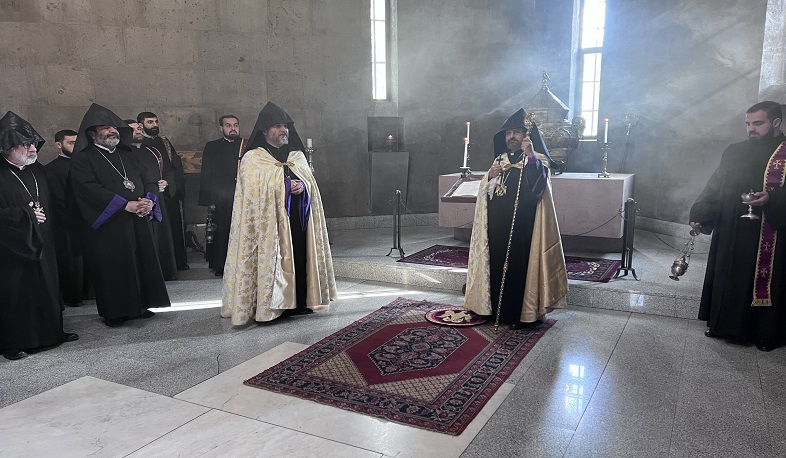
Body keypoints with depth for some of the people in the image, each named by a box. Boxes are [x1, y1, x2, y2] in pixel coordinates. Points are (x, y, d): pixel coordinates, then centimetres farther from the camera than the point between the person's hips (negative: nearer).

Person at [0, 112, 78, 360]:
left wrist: (42, 214, 8)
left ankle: (52, 332, 27)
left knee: (47, 287, 13)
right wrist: (25, 214, -17)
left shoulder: (38, 170, 9)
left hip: (42, 245, 7)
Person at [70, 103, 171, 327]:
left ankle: (140, 305, 20)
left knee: (141, 263, 8)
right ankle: (114, 312, 11)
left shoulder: (128, 155, 18)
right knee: (113, 268, -1)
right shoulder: (83, 160, -2)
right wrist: (126, 205, -21)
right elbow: (90, 189, -16)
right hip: (107, 225, -6)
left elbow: (149, 179, 12)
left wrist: (149, 200, -10)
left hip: (138, 222, 6)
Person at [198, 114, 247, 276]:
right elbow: (205, 176, 7)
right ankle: (221, 267, 11)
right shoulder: (212, 147, 11)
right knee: (221, 233, 0)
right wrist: (208, 200, -2)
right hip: (220, 200, 0)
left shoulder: (248, 146, 10)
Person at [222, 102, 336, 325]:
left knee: (298, 257, 3)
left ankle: (299, 301, 14)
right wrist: (285, 187, -13)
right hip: (268, 220, -5)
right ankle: (266, 305, 0)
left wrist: (303, 187, -9)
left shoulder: (297, 156, 17)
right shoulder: (252, 158, 0)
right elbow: (252, 192, -8)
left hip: (297, 219, 5)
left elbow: (311, 183, 14)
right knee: (270, 259, -7)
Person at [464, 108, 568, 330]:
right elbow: (485, 192, 13)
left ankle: (527, 314, 3)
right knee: (498, 264, 8)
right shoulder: (500, 160, 17)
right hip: (498, 227, 6)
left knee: (522, 265, -6)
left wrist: (530, 155, -34)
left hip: (524, 227, -5)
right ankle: (499, 309, 20)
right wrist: (490, 176, -7)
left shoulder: (537, 160, -1)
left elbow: (538, 183, -22)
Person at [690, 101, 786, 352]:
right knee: (726, 278, 10)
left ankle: (765, 332, 16)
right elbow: (714, 187, 9)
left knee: (764, 280, 3)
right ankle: (723, 323, 23)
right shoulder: (734, 152, 10)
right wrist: (699, 214, -2)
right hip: (730, 233, 4)